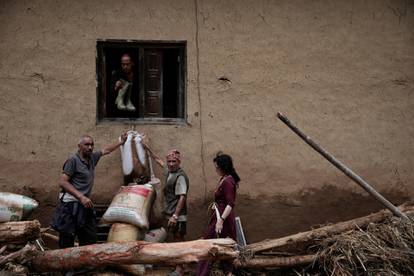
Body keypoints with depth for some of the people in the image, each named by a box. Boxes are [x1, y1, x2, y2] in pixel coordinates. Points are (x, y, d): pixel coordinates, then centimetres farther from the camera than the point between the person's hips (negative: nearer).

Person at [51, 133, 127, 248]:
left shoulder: (92, 158, 13)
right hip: (71, 205, -8)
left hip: (85, 206, 8)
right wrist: (81, 197, -21)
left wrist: (121, 142, 37)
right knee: (67, 244, -6)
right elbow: (62, 182, -15)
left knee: (90, 242, 8)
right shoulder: (73, 160, -8)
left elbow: (105, 150, 32)